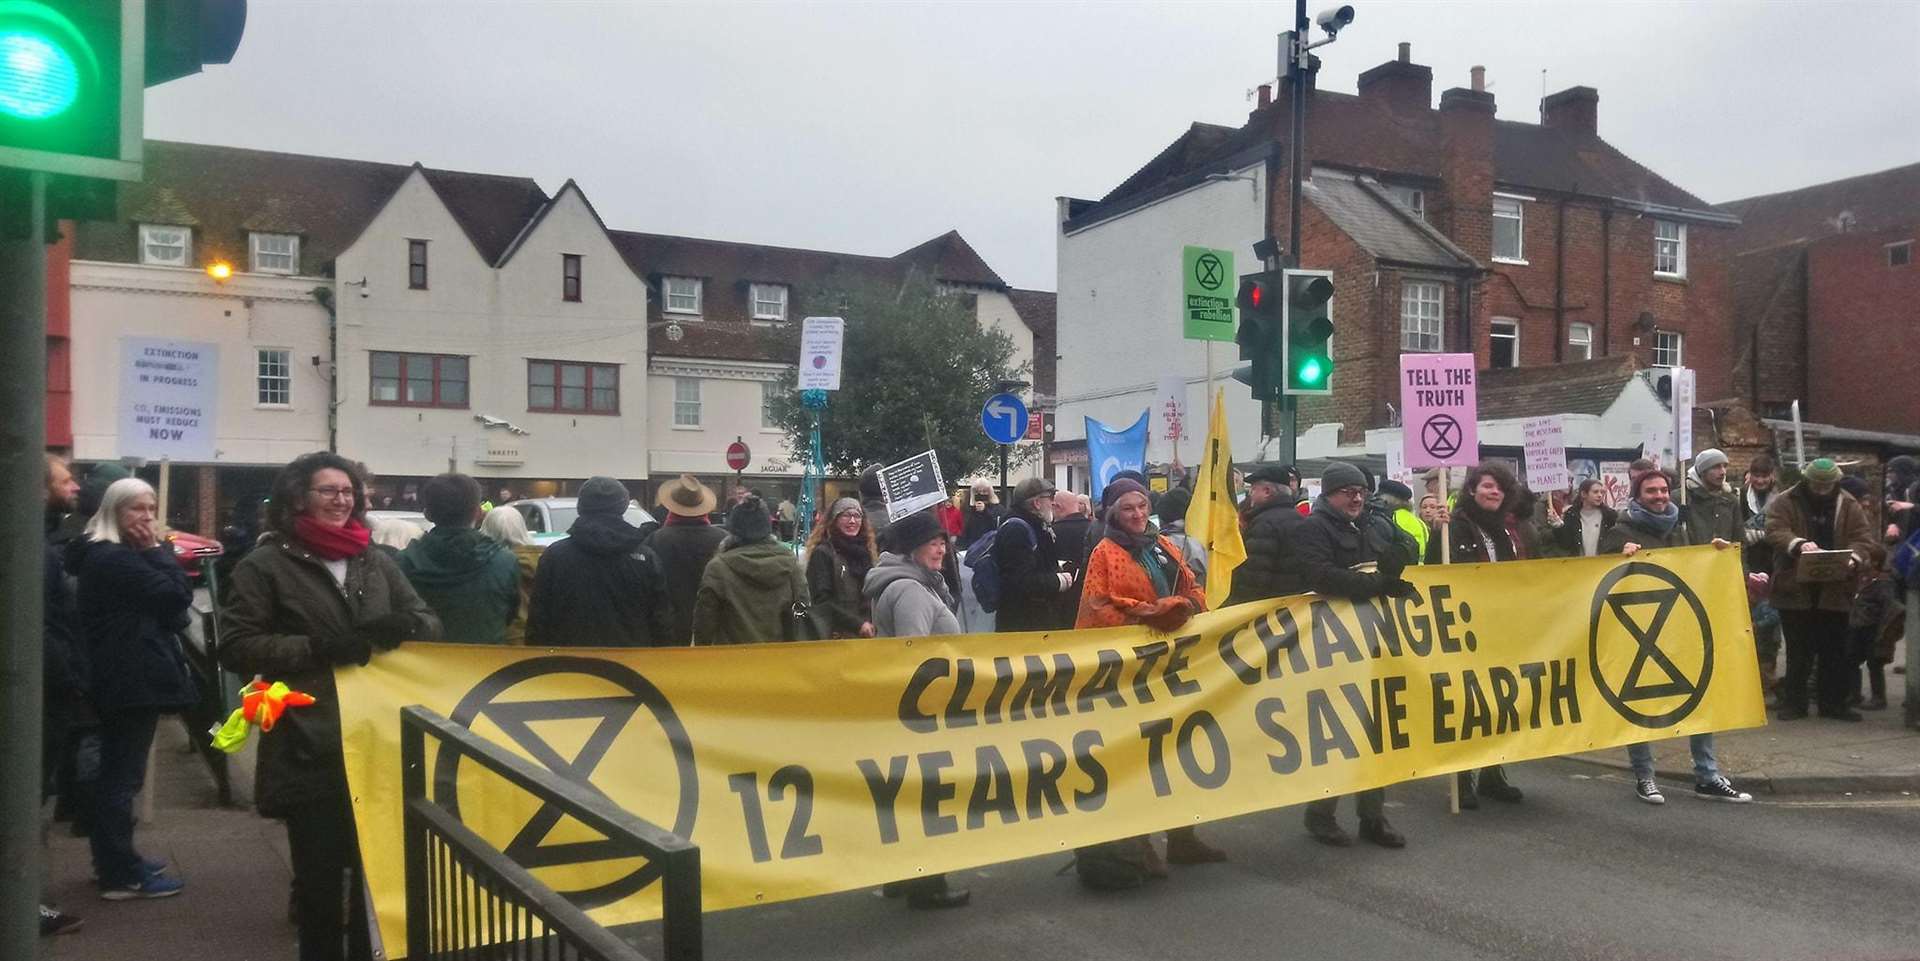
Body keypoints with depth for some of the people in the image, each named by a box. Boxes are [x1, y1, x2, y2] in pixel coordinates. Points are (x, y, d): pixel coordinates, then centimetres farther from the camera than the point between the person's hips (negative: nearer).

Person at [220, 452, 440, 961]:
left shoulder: (376, 562, 13)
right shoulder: (266, 565, 0)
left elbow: (429, 622, 14)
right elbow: (236, 648, -6)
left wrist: (397, 627, -9)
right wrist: (320, 647, -17)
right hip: (311, 747, -3)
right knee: (319, 872, 5)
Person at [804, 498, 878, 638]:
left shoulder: (865, 552, 15)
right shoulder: (822, 554, -3)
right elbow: (821, 601, -10)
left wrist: (872, 624, 2)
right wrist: (858, 624, -15)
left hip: (867, 634, 6)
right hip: (837, 634, -6)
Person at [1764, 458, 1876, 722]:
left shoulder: (1848, 505, 5)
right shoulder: (1784, 502, -2)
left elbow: (1864, 538, -2)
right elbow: (1775, 531, -15)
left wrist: (1854, 556, -23)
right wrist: (1799, 544, -34)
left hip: (1835, 590, 2)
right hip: (1796, 589, -2)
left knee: (1835, 651, 9)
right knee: (1799, 651, 5)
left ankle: (1834, 702, 19)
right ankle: (1793, 702, 14)